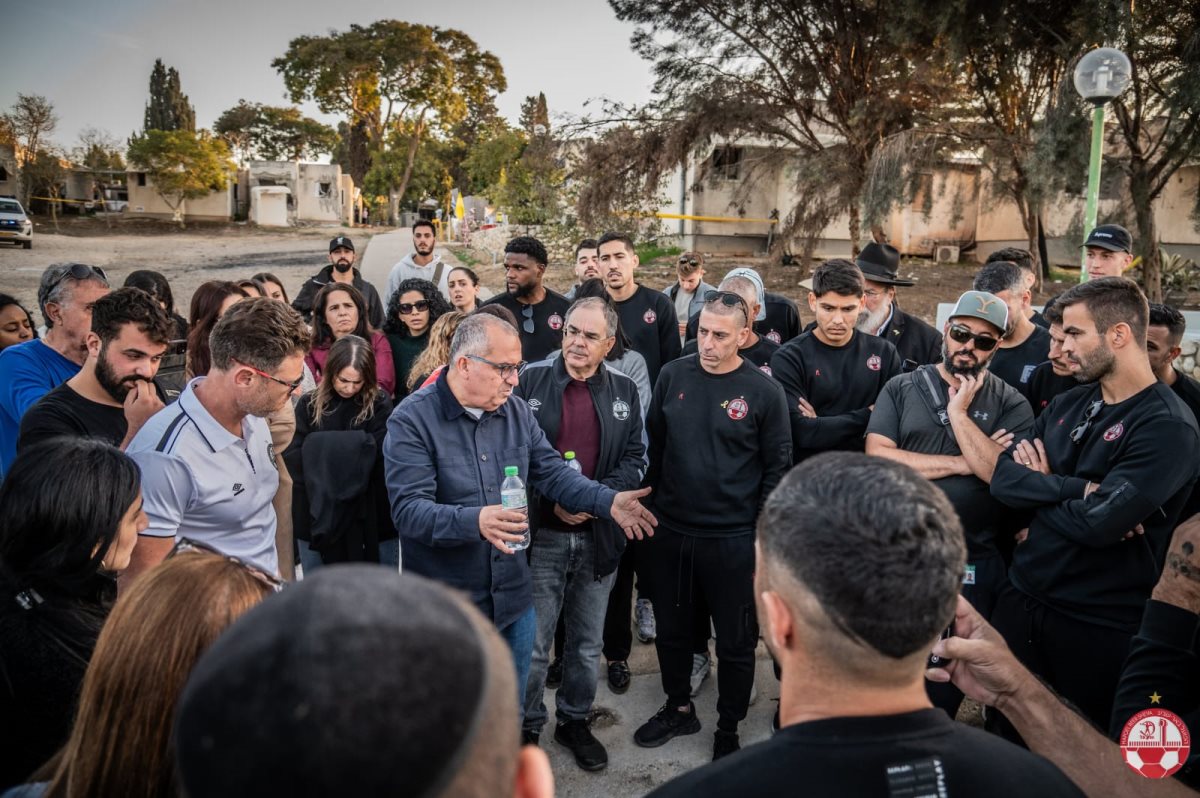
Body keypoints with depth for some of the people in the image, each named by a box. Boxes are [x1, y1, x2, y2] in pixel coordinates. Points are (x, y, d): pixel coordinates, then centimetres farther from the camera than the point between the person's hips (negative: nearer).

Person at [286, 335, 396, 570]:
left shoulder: (379, 403, -3)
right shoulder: (309, 404, 2)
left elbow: (377, 455, -13)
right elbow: (293, 457, -6)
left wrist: (318, 450, -14)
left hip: (371, 517, -1)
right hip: (318, 516, 2)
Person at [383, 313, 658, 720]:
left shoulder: (517, 412, 5)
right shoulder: (412, 420, -15)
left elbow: (552, 471, 5)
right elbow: (408, 509, -23)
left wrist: (607, 500, -10)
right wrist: (475, 521, -39)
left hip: (513, 596, 5)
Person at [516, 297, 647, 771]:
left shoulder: (624, 391, 4)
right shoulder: (530, 381, -4)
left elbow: (635, 458, 2)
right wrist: (553, 500, -17)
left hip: (600, 534, 3)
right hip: (542, 533, -2)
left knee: (587, 643, 16)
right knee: (532, 643, 7)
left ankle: (575, 721, 36)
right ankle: (526, 728, 27)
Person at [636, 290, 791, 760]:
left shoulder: (764, 392, -9)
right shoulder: (672, 376, -1)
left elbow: (777, 468, -4)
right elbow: (653, 444, 7)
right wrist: (647, 502, 6)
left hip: (733, 540, -3)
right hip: (669, 531, 3)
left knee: (735, 642, 11)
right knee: (671, 629, 19)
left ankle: (728, 731, 31)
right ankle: (679, 708, 41)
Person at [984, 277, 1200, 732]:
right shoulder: (1067, 405, 5)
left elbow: (1098, 522, -26)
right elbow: (1002, 478, -5)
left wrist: (1038, 490, -9)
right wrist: (1078, 488, -19)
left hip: (1098, 622, -6)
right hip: (1022, 596, 6)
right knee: (1003, 734, 19)